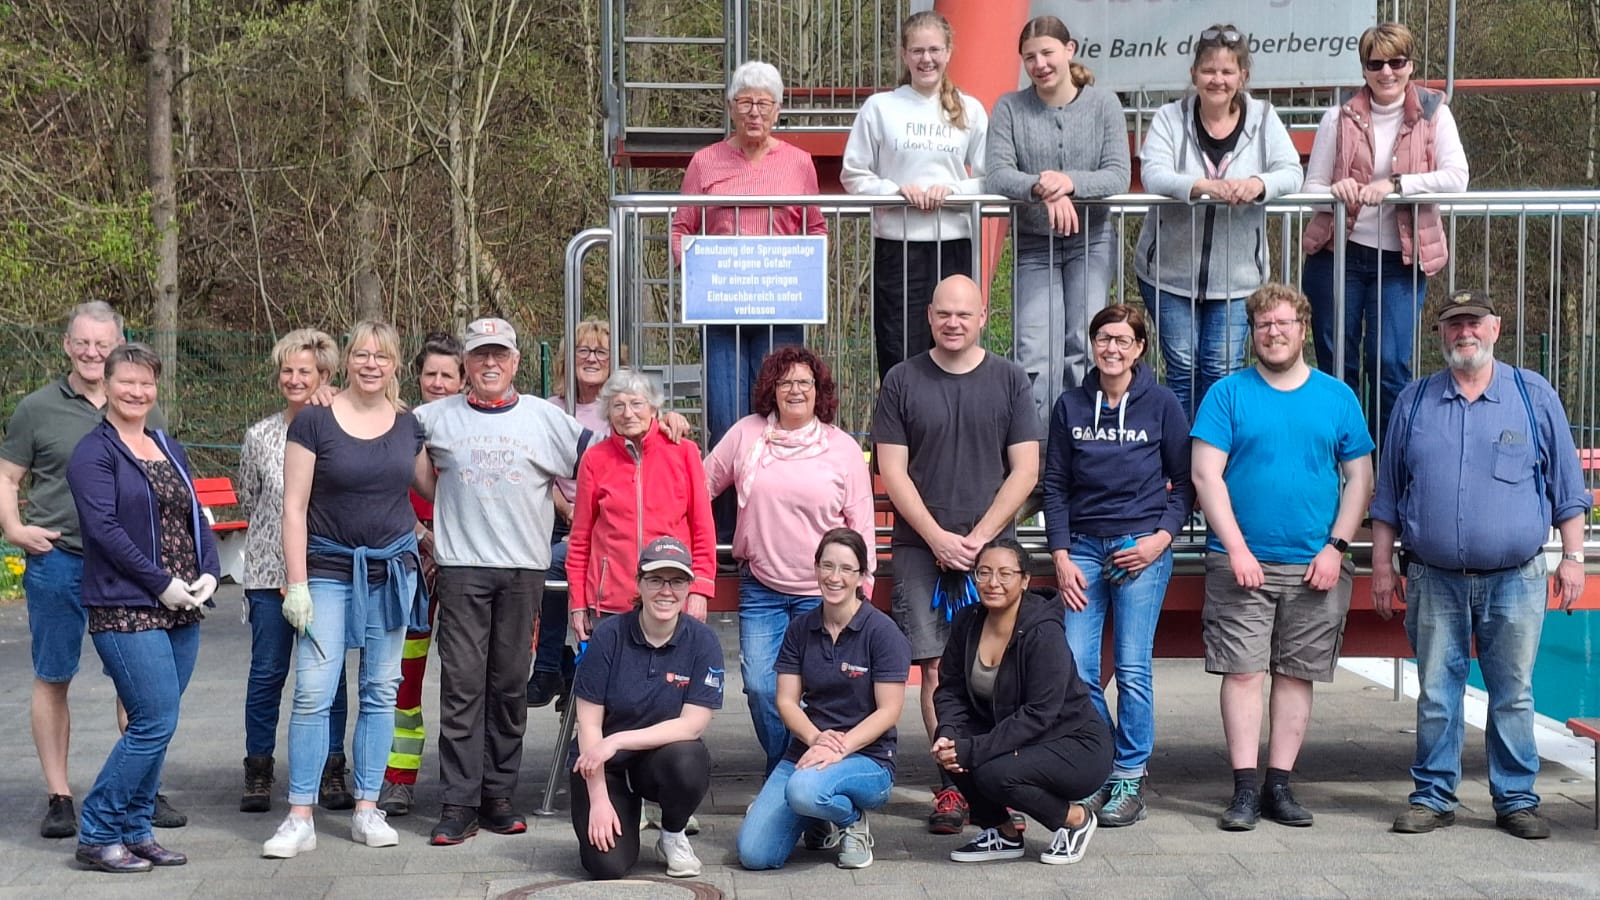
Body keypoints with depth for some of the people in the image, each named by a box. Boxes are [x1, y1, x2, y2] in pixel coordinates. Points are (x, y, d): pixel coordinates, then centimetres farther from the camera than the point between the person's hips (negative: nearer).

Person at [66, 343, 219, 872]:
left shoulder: (169, 450, 17)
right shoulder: (94, 452, -5)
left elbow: (195, 517, 16)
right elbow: (104, 528, -14)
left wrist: (209, 573, -2)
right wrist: (163, 583, -16)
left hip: (181, 610, 7)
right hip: (127, 610, -7)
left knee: (154, 725, 9)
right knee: (155, 724, -10)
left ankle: (135, 830, 19)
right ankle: (96, 836, 1)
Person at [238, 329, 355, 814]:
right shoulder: (261, 435, 4)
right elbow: (247, 500, 15)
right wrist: (279, 530, 11)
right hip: (270, 569, 1)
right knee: (268, 672, 4)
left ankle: (331, 770, 14)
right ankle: (258, 771, 15)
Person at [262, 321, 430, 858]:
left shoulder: (408, 426, 6)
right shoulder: (315, 421, -4)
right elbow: (294, 506, -5)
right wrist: (296, 582, -10)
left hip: (392, 571, 3)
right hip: (329, 569, -3)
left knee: (380, 693, 7)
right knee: (313, 694, -7)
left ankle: (367, 809, 15)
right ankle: (299, 819, -2)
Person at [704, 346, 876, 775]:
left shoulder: (844, 448, 2)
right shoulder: (746, 434, 4)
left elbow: (861, 526, 4)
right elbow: (702, 485, 14)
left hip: (823, 592, -1)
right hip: (761, 586, 1)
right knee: (760, 685, -5)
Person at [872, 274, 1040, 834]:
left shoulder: (1008, 380, 7)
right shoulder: (902, 381, 6)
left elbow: (1025, 470, 3)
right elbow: (892, 471, 2)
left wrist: (978, 537, -6)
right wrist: (938, 537, -7)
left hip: (991, 547, 0)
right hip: (921, 547, 0)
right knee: (936, 670, -4)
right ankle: (951, 787, 1)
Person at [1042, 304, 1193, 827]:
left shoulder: (1161, 405, 3)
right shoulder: (1070, 407, 9)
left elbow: (1184, 481, 7)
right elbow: (1055, 486, 10)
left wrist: (1162, 537, -7)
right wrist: (1061, 557, 1)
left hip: (1142, 549, -2)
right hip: (1083, 548, 3)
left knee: (1132, 669, -4)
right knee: (1076, 668, -4)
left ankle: (1130, 778, 7)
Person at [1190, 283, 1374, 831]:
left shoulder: (1336, 397, 10)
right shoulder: (1228, 395, 3)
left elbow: (1360, 478, 9)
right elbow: (1206, 475, -3)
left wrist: (1336, 547, -3)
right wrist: (1236, 547, -12)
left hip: (1315, 566, 2)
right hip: (1241, 562, -2)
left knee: (1296, 674, 5)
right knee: (1243, 671, -5)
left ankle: (1280, 785, 12)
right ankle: (1245, 789, -1)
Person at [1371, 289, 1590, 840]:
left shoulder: (1534, 396, 6)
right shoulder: (1415, 402, 9)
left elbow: (1566, 485, 7)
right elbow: (1388, 494, 12)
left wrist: (1572, 556, 2)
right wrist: (1382, 565, 7)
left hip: (1515, 580, -1)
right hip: (1435, 581, 1)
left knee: (1513, 695, 4)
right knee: (1437, 694, 5)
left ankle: (1516, 799, 14)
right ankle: (1433, 796, 15)